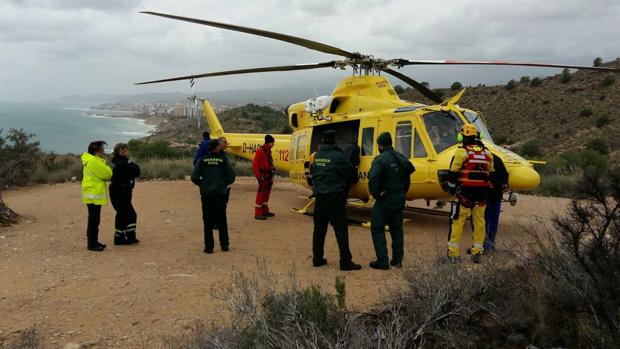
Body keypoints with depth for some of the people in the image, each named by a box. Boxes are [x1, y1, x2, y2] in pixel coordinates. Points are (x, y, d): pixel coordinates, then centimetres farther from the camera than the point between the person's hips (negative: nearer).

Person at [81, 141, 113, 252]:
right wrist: (104, 163, 0)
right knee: (93, 220, -6)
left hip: (95, 195, 11)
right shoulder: (93, 161, -16)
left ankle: (94, 241, 22)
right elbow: (107, 174, -17)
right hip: (93, 195, -11)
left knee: (95, 220, 15)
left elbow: (105, 174, 18)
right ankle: (91, 244, -2)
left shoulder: (92, 160, 17)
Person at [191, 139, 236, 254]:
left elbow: (194, 177, -5)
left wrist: (202, 184, 13)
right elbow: (231, 177, -5)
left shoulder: (203, 159, -1)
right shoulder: (223, 159, -3)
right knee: (222, 220, 12)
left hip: (206, 194, 0)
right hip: (221, 194, 0)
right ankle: (224, 245, 17)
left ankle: (209, 247, 8)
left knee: (208, 221, 7)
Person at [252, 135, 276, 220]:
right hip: (263, 176, -9)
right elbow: (255, 164, -18)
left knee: (267, 193, 16)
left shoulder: (268, 150, 13)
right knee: (261, 194, -6)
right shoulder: (260, 151, -15)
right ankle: (258, 214, -3)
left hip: (268, 175, 10)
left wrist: (272, 169, 15)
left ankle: (265, 211, 27)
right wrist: (259, 176, -21)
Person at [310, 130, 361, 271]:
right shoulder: (338, 156, -13)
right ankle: (345, 262, -1)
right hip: (334, 197, -6)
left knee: (319, 228, 14)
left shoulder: (317, 156, 5)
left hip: (320, 197, 6)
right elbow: (349, 172, -3)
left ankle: (317, 258, 20)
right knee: (341, 229, -2)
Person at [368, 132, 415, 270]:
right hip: (399, 200, 7)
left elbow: (372, 179, -29)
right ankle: (397, 260, 21)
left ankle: (382, 262, 2)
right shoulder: (401, 159, 8)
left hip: (384, 201, -7)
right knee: (396, 230, 16)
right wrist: (402, 194, 17)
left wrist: (376, 194, -17)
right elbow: (407, 179, 13)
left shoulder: (380, 160, -16)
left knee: (377, 230, 3)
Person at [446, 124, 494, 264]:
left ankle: (453, 252, 3)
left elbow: (453, 173, -7)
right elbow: (490, 174, 14)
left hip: (464, 193, -5)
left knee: (457, 221, 1)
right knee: (479, 222, 10)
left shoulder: (461, 152, -7)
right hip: (481, 194, 5)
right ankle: (477, 252, 14)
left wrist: (451, 189, 5)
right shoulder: (487, 153, 11)